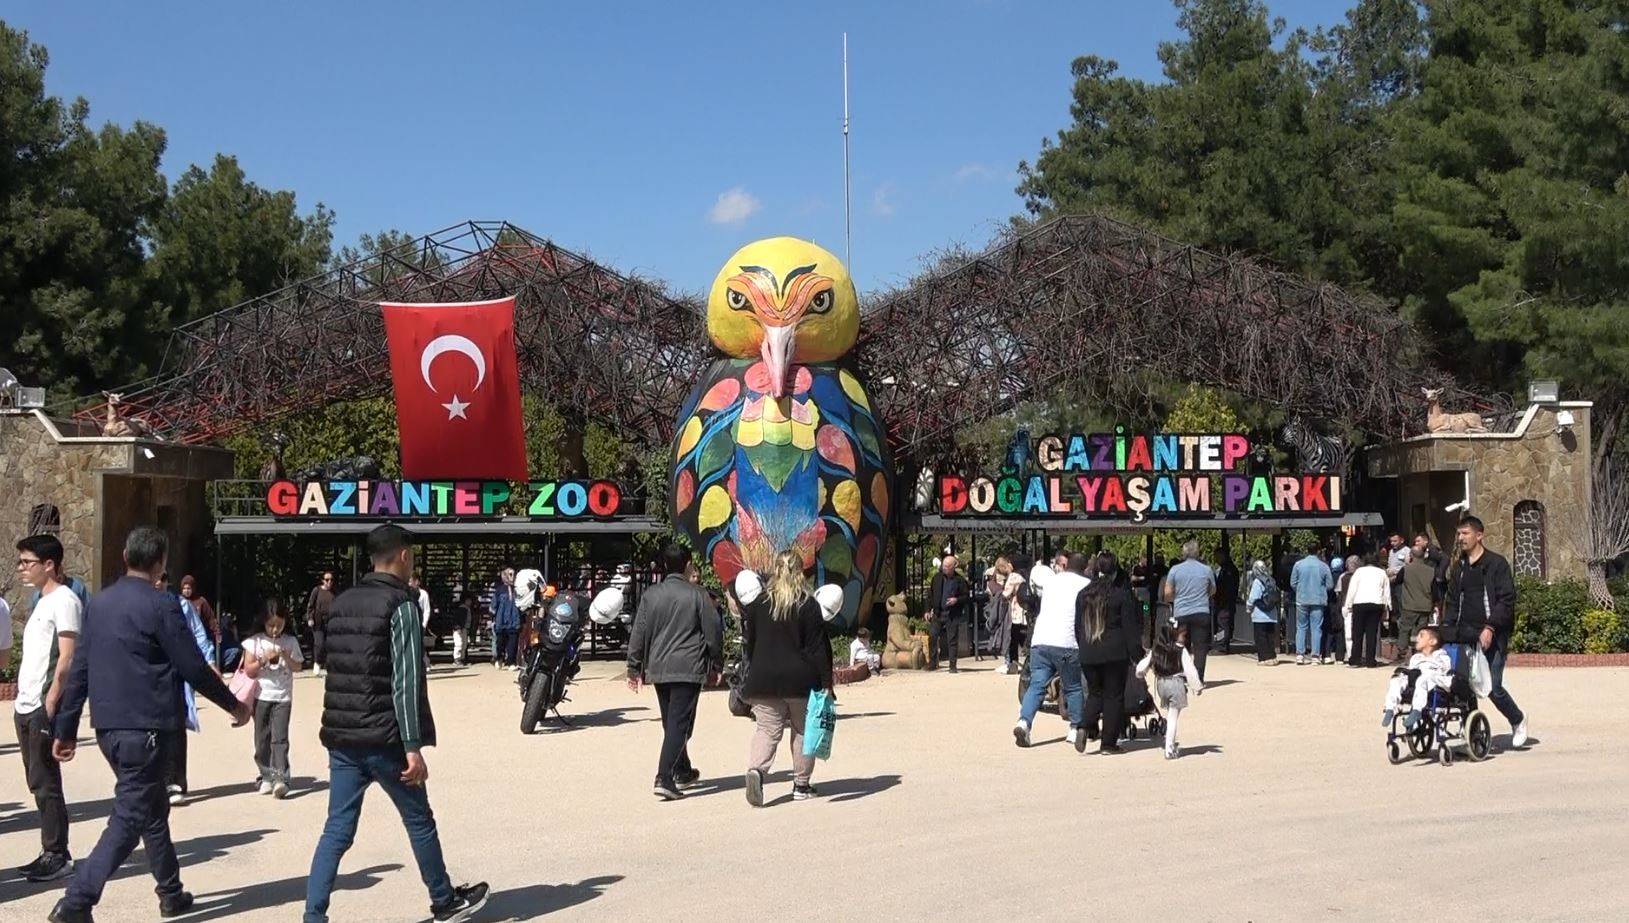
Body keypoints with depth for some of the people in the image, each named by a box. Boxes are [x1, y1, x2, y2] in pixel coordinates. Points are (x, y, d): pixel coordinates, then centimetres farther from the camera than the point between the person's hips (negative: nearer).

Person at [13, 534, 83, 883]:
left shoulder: (64, 601, -10)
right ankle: (51, 854, 17)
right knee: (38, 784, 11)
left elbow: (67, 657, -17)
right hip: (26, 707, 9)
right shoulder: (41, 602, 18)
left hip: (45, 707, -9)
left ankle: (58, 857, 0)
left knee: (46, 784, -6)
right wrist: (21, 699, 15)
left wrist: (51, 701, -21)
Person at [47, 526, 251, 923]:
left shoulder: (98, 603, 10)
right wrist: (234, 705, 2)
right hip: (148, 727, -8)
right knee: (128, 819, -4)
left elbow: (79, 669, 11)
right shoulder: (162, 605, -12)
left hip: (108, 727, 8)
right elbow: (193, 668, -11)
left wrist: (65, 728, 16)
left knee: (153, 810, 20)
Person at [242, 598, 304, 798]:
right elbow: (249, 670, -2)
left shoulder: (290, 642, 4)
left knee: (280, 737, -10)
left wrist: (286, 657, -13)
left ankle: (280, 778, -15)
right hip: (261, 696, 1)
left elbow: (297, 667, 5)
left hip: (283, 697, -1)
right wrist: (265, 659, -16)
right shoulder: (255, 642, 0)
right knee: (262, 738, 8)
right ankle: (265, 776, 18)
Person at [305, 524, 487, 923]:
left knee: (337, 829, 6)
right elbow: (406, 681, -17)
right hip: (383, 739, -6)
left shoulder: (342, 602, 12)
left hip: (341, 737, 6)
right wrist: (413, 747, -18)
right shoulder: (401, 604, -11)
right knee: (420, 822, 10)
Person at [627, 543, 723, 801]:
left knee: (671, 722, 18)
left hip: (658, 669, 4)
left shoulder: (650, 595, 3)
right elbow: (714, 632, -1)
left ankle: (682, 772, 32)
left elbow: (639, 634, 4)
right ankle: (664, 778, -16)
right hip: (689, 669, -4)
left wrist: (634, 668, 11)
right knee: (679, 723, -5)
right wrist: (716, 665, 12)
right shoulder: (697, 595, -5)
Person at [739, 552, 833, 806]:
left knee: (767, 729, 4)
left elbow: (749, 643, 8)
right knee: (803, 730, 13)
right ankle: (801, 785, 15)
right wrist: (826, 681, -3)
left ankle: (756, 769, -23)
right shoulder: (808, 605, -6)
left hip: (764, 678, 2)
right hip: (801, 679, -2)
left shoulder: (757, 603, 1)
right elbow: (818, 647, -7)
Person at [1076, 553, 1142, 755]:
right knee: (1114, 696, 4)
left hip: (1088, 654, 4)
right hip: (1115, 653, -4)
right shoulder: (1122, 595, -6)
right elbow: (1130, 627, -6)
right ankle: (1109, 743, 5)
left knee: (1095, 693, 18)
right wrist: (1136, 655, -2)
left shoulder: (1083, 595, 6)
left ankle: (1085, 726, -7)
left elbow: (1078, 627, 12)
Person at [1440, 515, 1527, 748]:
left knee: (1493, 687, -5)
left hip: (1491, 637, -5)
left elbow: (1506, 600, -9)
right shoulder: (1458, 567, 15)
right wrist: (1447, 629, 5)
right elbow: (1452, 601, 19)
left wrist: (1490, 628, -17)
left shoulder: (1496, 563, -3)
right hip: (1465, 637, 5)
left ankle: (1518, 720, 20)